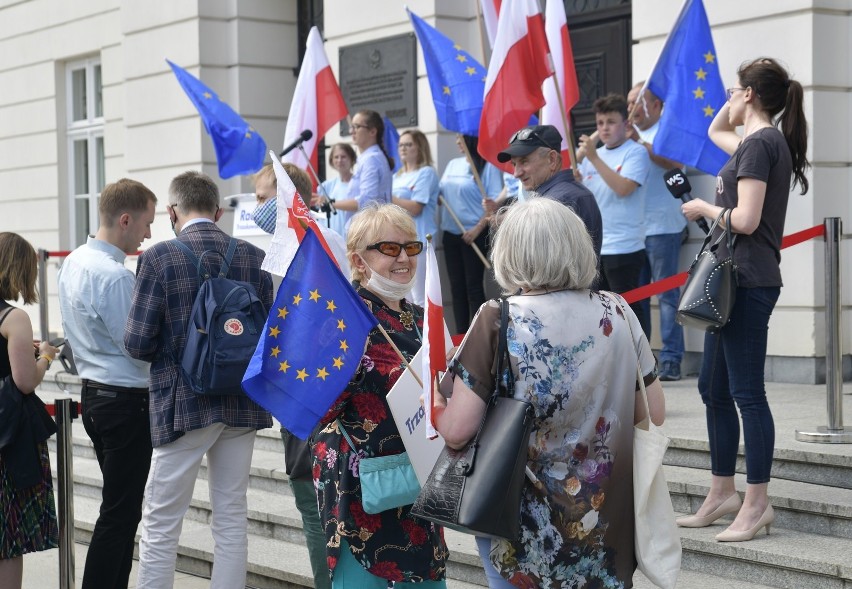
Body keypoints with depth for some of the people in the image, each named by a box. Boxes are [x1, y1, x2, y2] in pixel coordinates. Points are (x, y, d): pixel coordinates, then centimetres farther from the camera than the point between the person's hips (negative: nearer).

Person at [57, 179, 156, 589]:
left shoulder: (73, 263, 8)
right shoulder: (115, 276, -22)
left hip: (94, 395, 10)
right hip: (126, 401, -10)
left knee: (120, 508, 19)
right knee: (120, 514, -3)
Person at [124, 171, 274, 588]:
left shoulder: (158, 257, -10)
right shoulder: (253, 257, 1)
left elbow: (137, 342, -10)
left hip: (183, 402, -4)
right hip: (242, 403, 4)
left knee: (160, 524, 5)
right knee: (232, 518, 12)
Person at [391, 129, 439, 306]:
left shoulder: (426, 173, -5)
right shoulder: (397, 176, 18)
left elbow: (415, 208, -14)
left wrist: (388, 197, -11)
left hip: (417, 239, -8)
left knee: (420, 298, -7)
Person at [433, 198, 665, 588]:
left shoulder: (498, 320, -14)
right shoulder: (616, 314, -4)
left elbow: (456, 431, -17)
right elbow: (654, 414, 4)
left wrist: (435, 403, 4)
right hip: (605, 527, 3)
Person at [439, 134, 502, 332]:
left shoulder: (488, 166, -8)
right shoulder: (453, 164, 13)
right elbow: (440, 195, 19)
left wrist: (478, 229, -18)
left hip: (474, 234, -7)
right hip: (450, 234, 7)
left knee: (473, 286, -5)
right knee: (456, 286, 8)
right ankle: (460, 334, 14)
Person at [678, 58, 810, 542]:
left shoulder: (759, 144, -13)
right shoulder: (762, 141, 16)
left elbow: (746, 220, -20)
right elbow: (716, 131, 37)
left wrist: (703, 208, -4)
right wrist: (732, 105, 21)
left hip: (748, 283, -10)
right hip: (734, 282, 10)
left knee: (747, 393, -6)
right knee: (714, 389, 14)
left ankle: (757, 503, 0)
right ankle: (723, 494, 22)